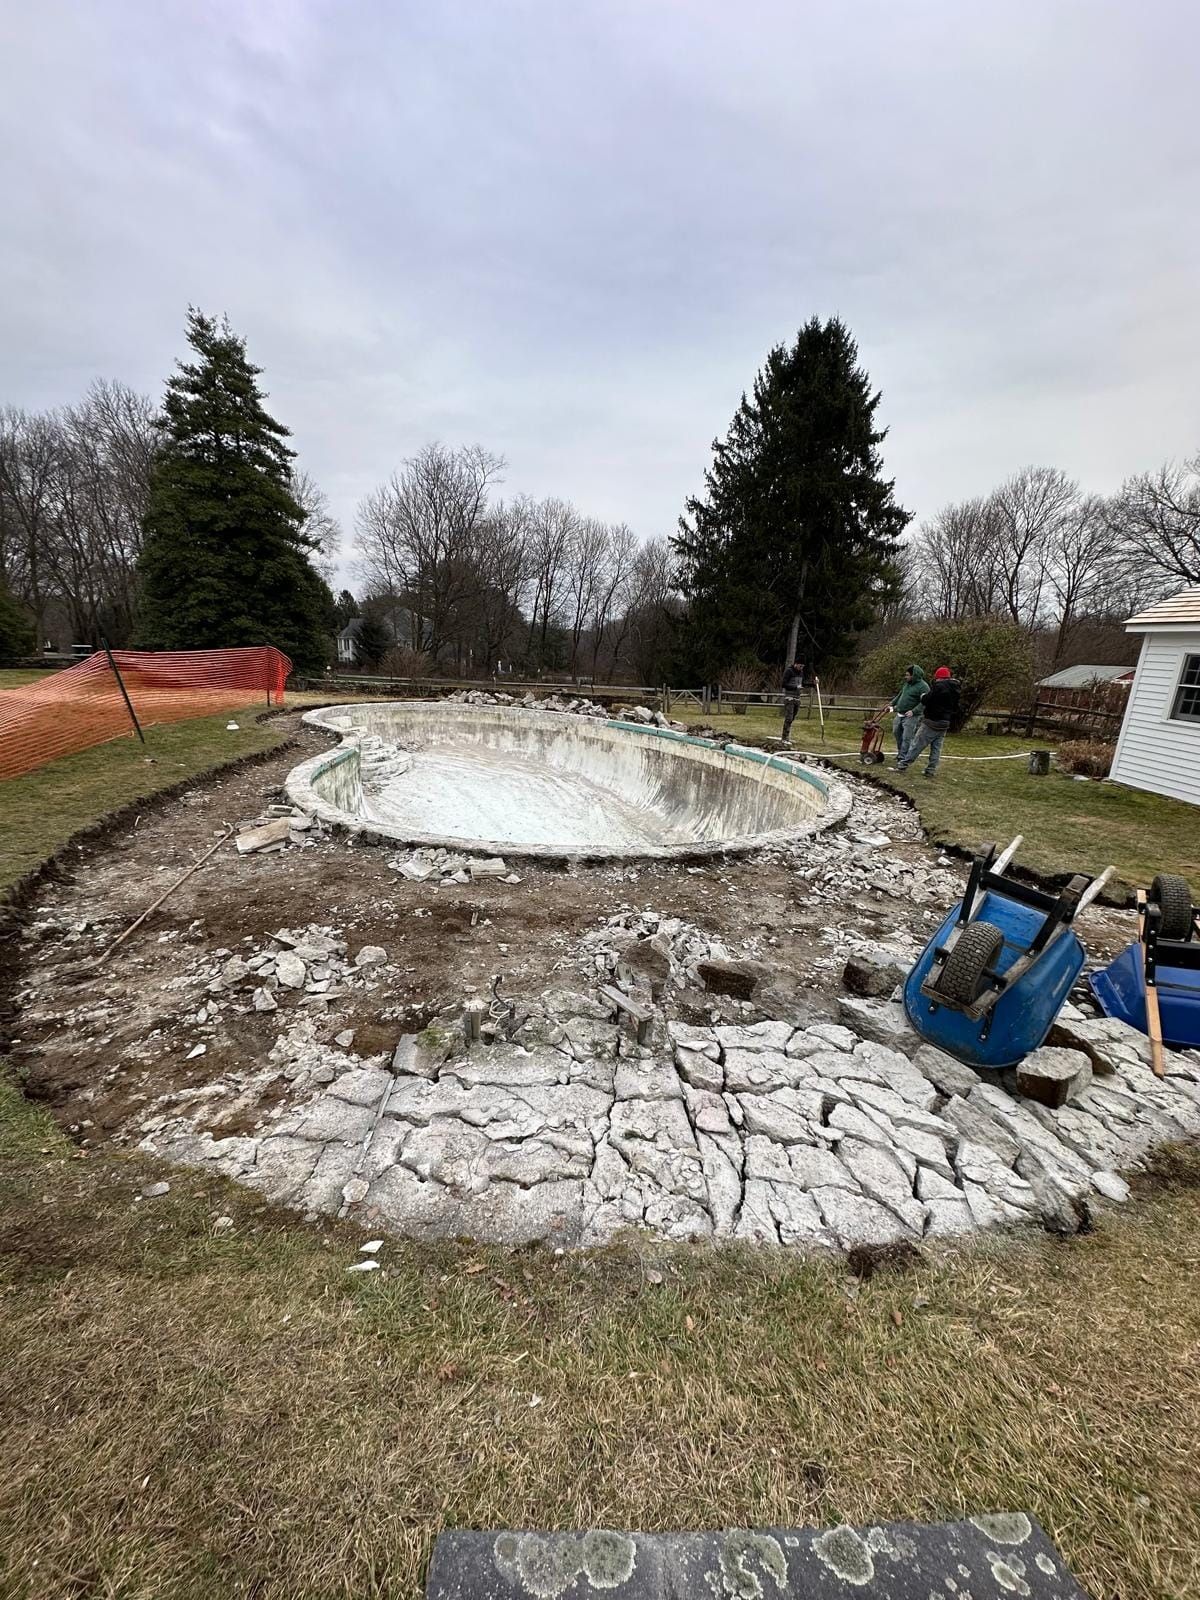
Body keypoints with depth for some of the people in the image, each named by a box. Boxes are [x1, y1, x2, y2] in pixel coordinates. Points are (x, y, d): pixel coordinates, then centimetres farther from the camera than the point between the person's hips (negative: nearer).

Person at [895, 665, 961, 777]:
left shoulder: (939, 686, -15)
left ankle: (903, 764, -2)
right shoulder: (957, 689, 13)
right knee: (936, 747, 11)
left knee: (917, 744, -4)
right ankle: (931, 770, 11)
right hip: (945, 724, 8)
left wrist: (923, 696, 2)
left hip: (932, 722, -8)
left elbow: (926, 700, -17)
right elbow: (956, 708, 17)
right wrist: (949, 719, 20)